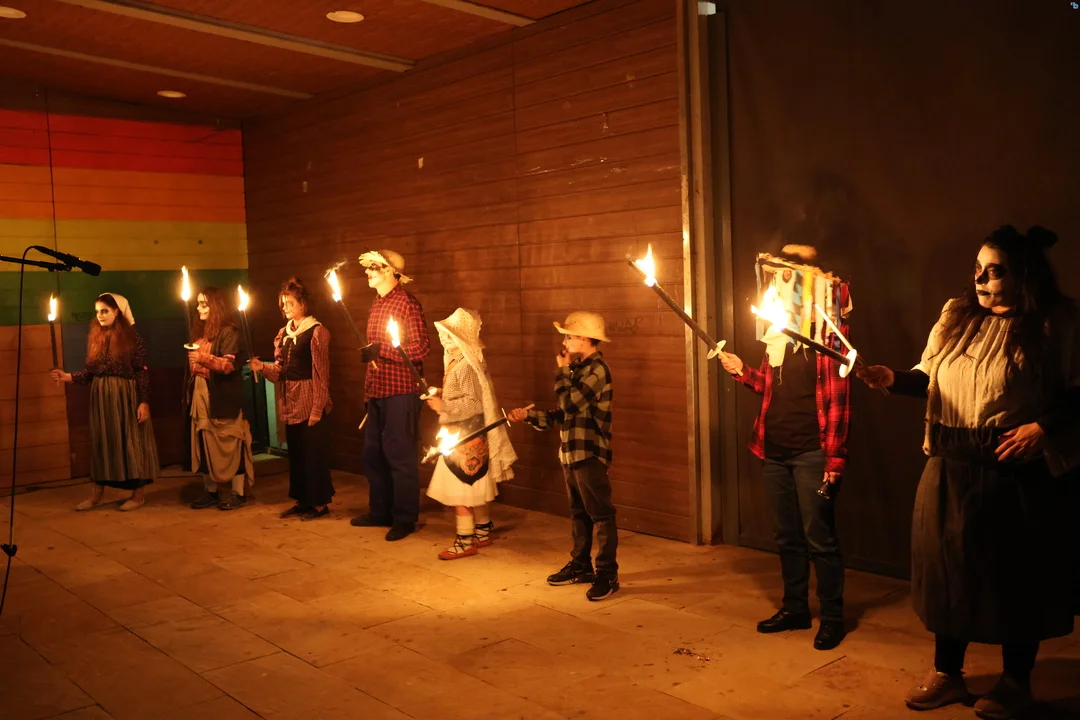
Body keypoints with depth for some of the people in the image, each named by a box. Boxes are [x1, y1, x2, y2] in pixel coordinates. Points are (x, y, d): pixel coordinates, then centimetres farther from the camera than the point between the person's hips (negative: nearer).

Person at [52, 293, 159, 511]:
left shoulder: (132, 337, -7)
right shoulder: (94, 338, 8)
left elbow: (142, 372, -10)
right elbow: (90, 371, 7)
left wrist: (144, 401, -15)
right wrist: (69, 377, -10)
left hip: (127, 396, -5)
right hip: (101, 397, 5)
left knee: (131, 440, 0)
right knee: (101, 441, 10)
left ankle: (138, 494, 8)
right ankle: (97, 493, 17)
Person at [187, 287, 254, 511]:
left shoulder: (229, 332, -6)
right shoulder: (199, 332, 16)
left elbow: (230, 365, -17)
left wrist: (205, 358, -30)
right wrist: (190, 394, 18)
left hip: (223, 398, -7)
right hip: (201, 397, 7)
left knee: (229, 444, -4)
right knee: (204, 444, 7)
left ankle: (238, 493, 2)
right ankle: (210, 491, 15)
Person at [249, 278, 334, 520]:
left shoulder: (316, 332, -9)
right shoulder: (283, 333, 14)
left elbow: (321, 373, -12)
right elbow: (280, 370, 13)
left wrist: (318, 407, -16)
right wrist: (262, 367, -7)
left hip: (310, 402, -7)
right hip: (290, 402, 7)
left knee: (314, 452, -2)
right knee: (295, 452, 12)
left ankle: (320, 503, 8)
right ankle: (302, 501, 22)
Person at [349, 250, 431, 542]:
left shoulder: (407, 303, -11)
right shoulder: (377, 304, 14)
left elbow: (421, 349, -17)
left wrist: (380, 349, -18)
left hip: (400, 391, -8)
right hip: (377, 391, 9)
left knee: (399, 455, -2)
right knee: (373, 453, 14)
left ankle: (405, 518, 9)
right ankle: (380, 511, 28)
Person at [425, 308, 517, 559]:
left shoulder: (466, 365, -21)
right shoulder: (458, 361, 10)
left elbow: (474, 403, -24)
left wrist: (443, 406, -20)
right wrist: (441, 396, 6)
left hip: (465, 438, -10)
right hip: (469, 436, 10)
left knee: (459, 490, -3)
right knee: (476, 487, 17)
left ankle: (465, 542, 5)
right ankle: (483, 534, 29)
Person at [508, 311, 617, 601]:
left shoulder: (597, 370, -14)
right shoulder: (580, 369, 15)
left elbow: (568, 404, -23)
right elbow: (561, 414, 17)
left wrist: (562, 371, -10)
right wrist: (529, 415, 8)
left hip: (590, 454, -10)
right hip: (571, 454, 10)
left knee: (601, 514, -3)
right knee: (579, 513, 17)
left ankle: (608, 575, 2)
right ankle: (580, 566, 28)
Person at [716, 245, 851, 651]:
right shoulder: (776, 331, 11)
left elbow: (837, 398, -12)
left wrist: (834, 458, -15)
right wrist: (741, 371, 1)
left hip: (811, 453, -7)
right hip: (774, 452, 7)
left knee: (819, 538, 2)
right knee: (787, 537, 15)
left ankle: (832, 617, 17)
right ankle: (795, 608, 29)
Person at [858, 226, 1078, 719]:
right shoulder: (957, 314, 7)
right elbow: (929, 379, 9)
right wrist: (893, 380, -9)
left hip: (1017, 471, -4)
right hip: (950, 467, 4)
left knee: (1017, 576, 8)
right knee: (949, 568, 12)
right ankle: (947, 674, 30)